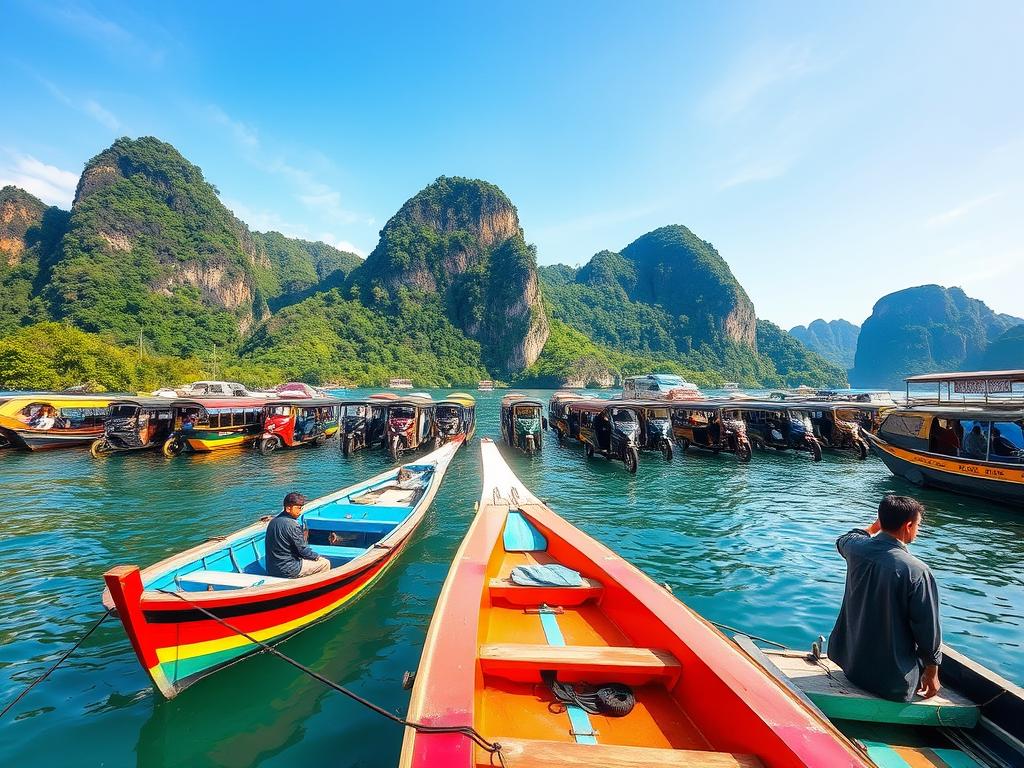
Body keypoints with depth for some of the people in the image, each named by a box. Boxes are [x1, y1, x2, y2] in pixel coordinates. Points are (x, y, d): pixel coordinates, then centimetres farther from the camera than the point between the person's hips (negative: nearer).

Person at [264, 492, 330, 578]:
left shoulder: (273, 521, 4)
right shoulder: (292, 525, -23)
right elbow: (303, 550, -17)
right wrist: (317, 557, -1)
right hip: (287, 570, -9)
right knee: (325, 563, -2)